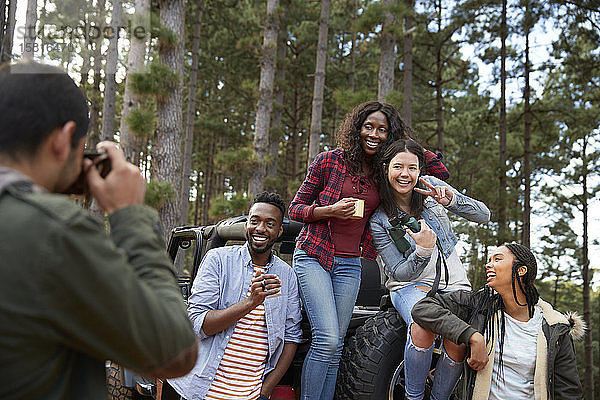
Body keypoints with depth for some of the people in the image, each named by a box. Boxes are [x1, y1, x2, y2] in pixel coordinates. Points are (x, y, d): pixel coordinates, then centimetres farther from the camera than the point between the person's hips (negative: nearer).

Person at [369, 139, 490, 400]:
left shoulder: (431, 186, -1)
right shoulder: (380, 220, -6)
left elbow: (483, 215, -4)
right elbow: (399, 273, -9)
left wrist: (451, 200, -23)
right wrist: (423, 250, -28)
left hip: (453, 283, 2)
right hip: (410, 286, -2)